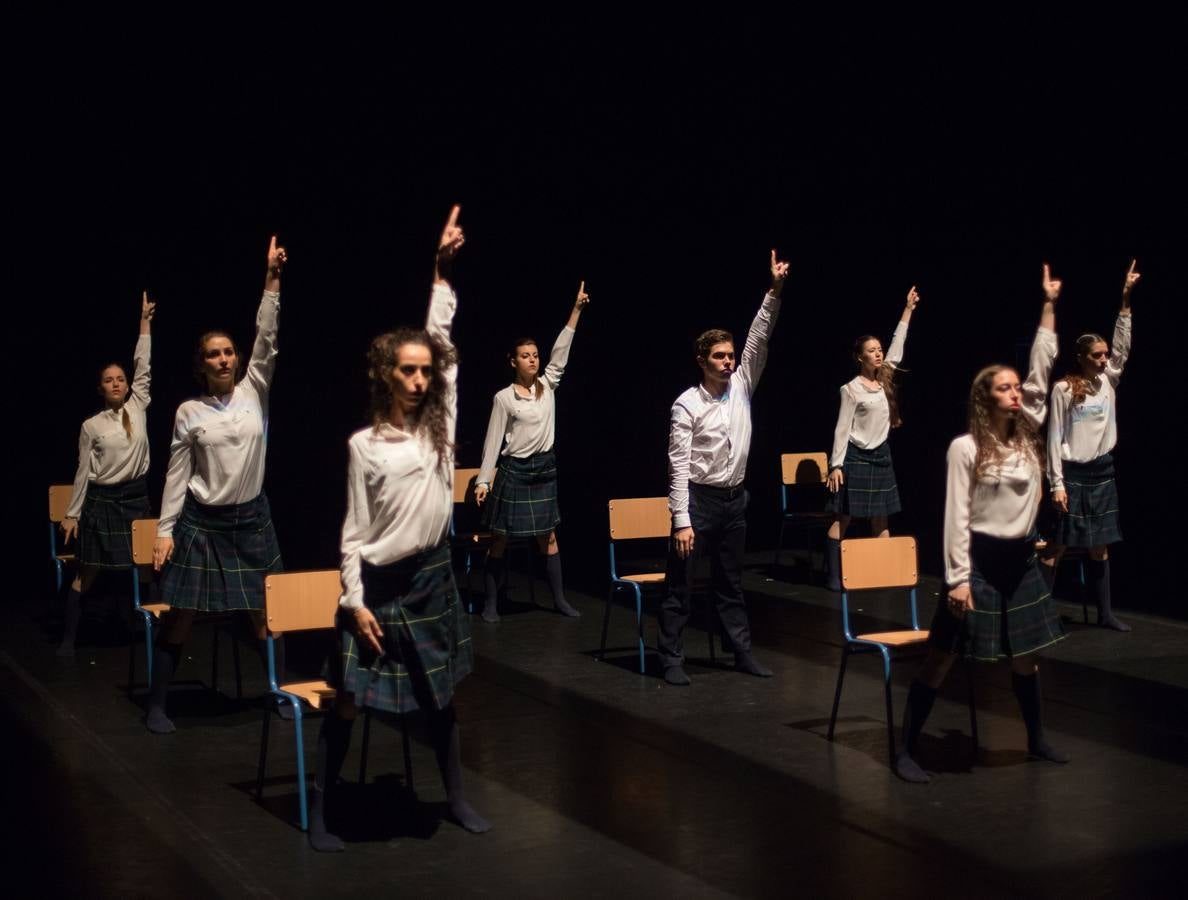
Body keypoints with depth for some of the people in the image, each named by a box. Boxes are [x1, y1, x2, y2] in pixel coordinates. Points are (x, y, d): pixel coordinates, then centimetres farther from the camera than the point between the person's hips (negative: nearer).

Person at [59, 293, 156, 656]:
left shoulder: (138, 408, 3)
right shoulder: (91, 426, -3)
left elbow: (143, 369, -1)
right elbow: (84, 472, 0)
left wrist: (145, 323, 1)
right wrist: (72, 514, 1)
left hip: (137, 497, 3)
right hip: (102, 500, -3)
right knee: (87, 574, 1)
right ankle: (68, 638, 7)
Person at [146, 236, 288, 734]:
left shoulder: (253, 393, 0)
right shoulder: (189, 412, -4)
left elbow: (266, 340, -12)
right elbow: (177, 475, -1)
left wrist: (272, 279, -20)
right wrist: (165, 530, -5)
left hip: (251, 518, 2)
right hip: (201, 520, -1)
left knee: (264, 614, 9)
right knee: (180, 617, 4)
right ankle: (156, 705, 15)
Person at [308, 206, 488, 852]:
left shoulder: (439, 424, 2)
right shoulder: (364, 444, -6)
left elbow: (441, 342, -3)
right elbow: (354, 531, -5)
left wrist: (442, 270, -5)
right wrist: (354, 600, -10)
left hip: (432, 576, 4)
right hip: (379, 582, -3)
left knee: (441, 694, 14)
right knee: (349, 700, 3)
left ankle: (456, 797, 28)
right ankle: (319, 810, 13)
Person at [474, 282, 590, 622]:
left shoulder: (548, 386, 4)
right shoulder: (504, 398, -7)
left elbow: (560, 353, -2)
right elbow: (493, 441, -7)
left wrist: (577, 309, -5)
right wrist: (483, 480, -11)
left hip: (544, 469, 4)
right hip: (514, 470, -4)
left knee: (548, 537, 10)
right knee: (500, 540, 2)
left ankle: (559, 599, 15)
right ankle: (490, 603, 9)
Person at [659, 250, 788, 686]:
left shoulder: (741, 386, 3)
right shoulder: (687, 405, -13)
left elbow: (758, 340, -6)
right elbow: (678, 465, -15)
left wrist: (774, 293, -17)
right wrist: (681, 520, -20)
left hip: (735, 498, 6)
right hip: (699, 499, -6)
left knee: (731, 583, 15)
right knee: (679, 585, 0)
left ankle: (743, 652, 22)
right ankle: (672, 660, 6)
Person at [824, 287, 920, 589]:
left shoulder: (885, 379, 6)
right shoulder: (852, 389, -10)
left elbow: (897, 348, 14)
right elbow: (842, 428, -10)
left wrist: (908, 310, 15)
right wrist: (836, 464, -14)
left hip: (881, 455, 6)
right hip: (856, 456, -6)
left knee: (880, 519, 8)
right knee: (843, 518, -4)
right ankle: (834, 575, -3)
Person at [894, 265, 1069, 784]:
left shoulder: (1028, 437, 5)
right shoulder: (965, 448, -11)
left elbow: (1041, 370, 4)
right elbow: (957, 517, -12)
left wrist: (1049, 304, 4)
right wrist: (958, 578, -16)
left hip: (1022, 559, 6)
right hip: (980, 559, -6)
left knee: (1025, 655, 17)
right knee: (941, 657, -2)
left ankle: (1036, 740, 34)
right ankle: (906, 750, 3)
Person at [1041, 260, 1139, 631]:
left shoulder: (1108, 381, 6)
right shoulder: (1063, 389, -9)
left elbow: (1122, 346, -3)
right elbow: (1055, 438, -9)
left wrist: (1125, 298, -9)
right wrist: (1056, 482, -13)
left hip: (1102, 471, 5)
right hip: (1073, 473, -5)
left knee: (1100, 546, 10)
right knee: (1058, 545, -3)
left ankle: (1105, 612, 15)